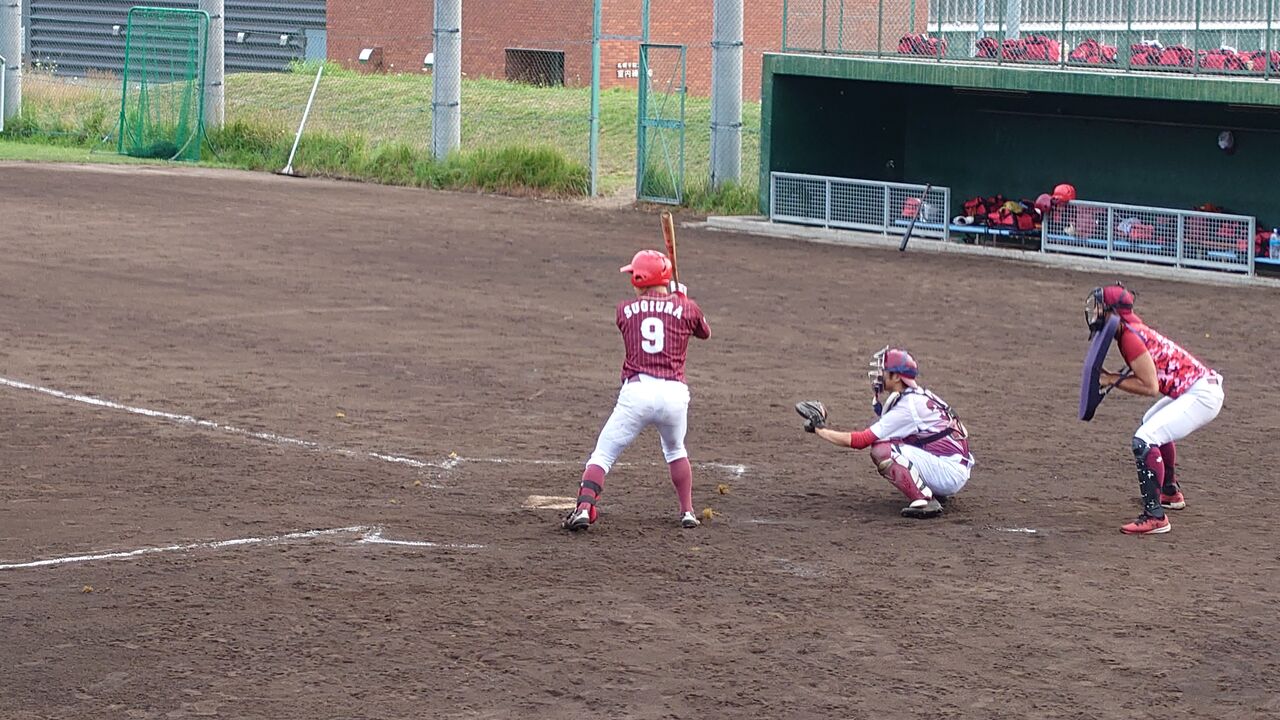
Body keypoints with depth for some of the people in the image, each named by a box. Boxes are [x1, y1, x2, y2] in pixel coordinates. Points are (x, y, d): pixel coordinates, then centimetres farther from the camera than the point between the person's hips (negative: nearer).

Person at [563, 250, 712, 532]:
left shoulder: (625, 310, 9)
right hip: (675, 393, 2)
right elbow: (705, 332, 29)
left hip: (636, 391, -2)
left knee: (603, 454, 4)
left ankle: (584, 508, -15)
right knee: (675, 450, 29)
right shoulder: (686, 308, 8)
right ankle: (687, 512, 27)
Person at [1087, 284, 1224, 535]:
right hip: (1202, 389, 11)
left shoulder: (1130, 337, -19)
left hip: (1201, 395, -11)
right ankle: (1171, 493, 50)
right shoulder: (1133, 329, 11)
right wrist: (1111, 378, 0)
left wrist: (1112, 380, -17)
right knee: (1153, 424, 35)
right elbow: (1147, 375, 12)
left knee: (1145, 439, -23)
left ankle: (1155, 517, -25)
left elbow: (1150, 387, -23)